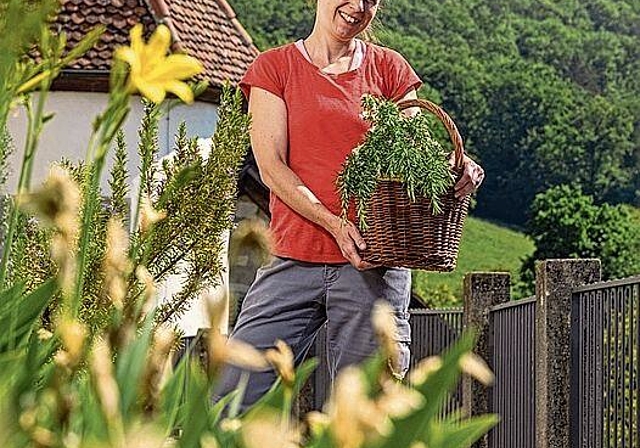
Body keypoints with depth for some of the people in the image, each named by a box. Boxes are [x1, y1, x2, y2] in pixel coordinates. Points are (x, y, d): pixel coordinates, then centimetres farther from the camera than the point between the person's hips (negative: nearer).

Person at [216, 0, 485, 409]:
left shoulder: (389, 69, 12)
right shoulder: (274, 67, 7)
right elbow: (271, 165, -2)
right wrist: (333, 222, -16)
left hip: (372, 262, 1)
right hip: (296, 260, -1)